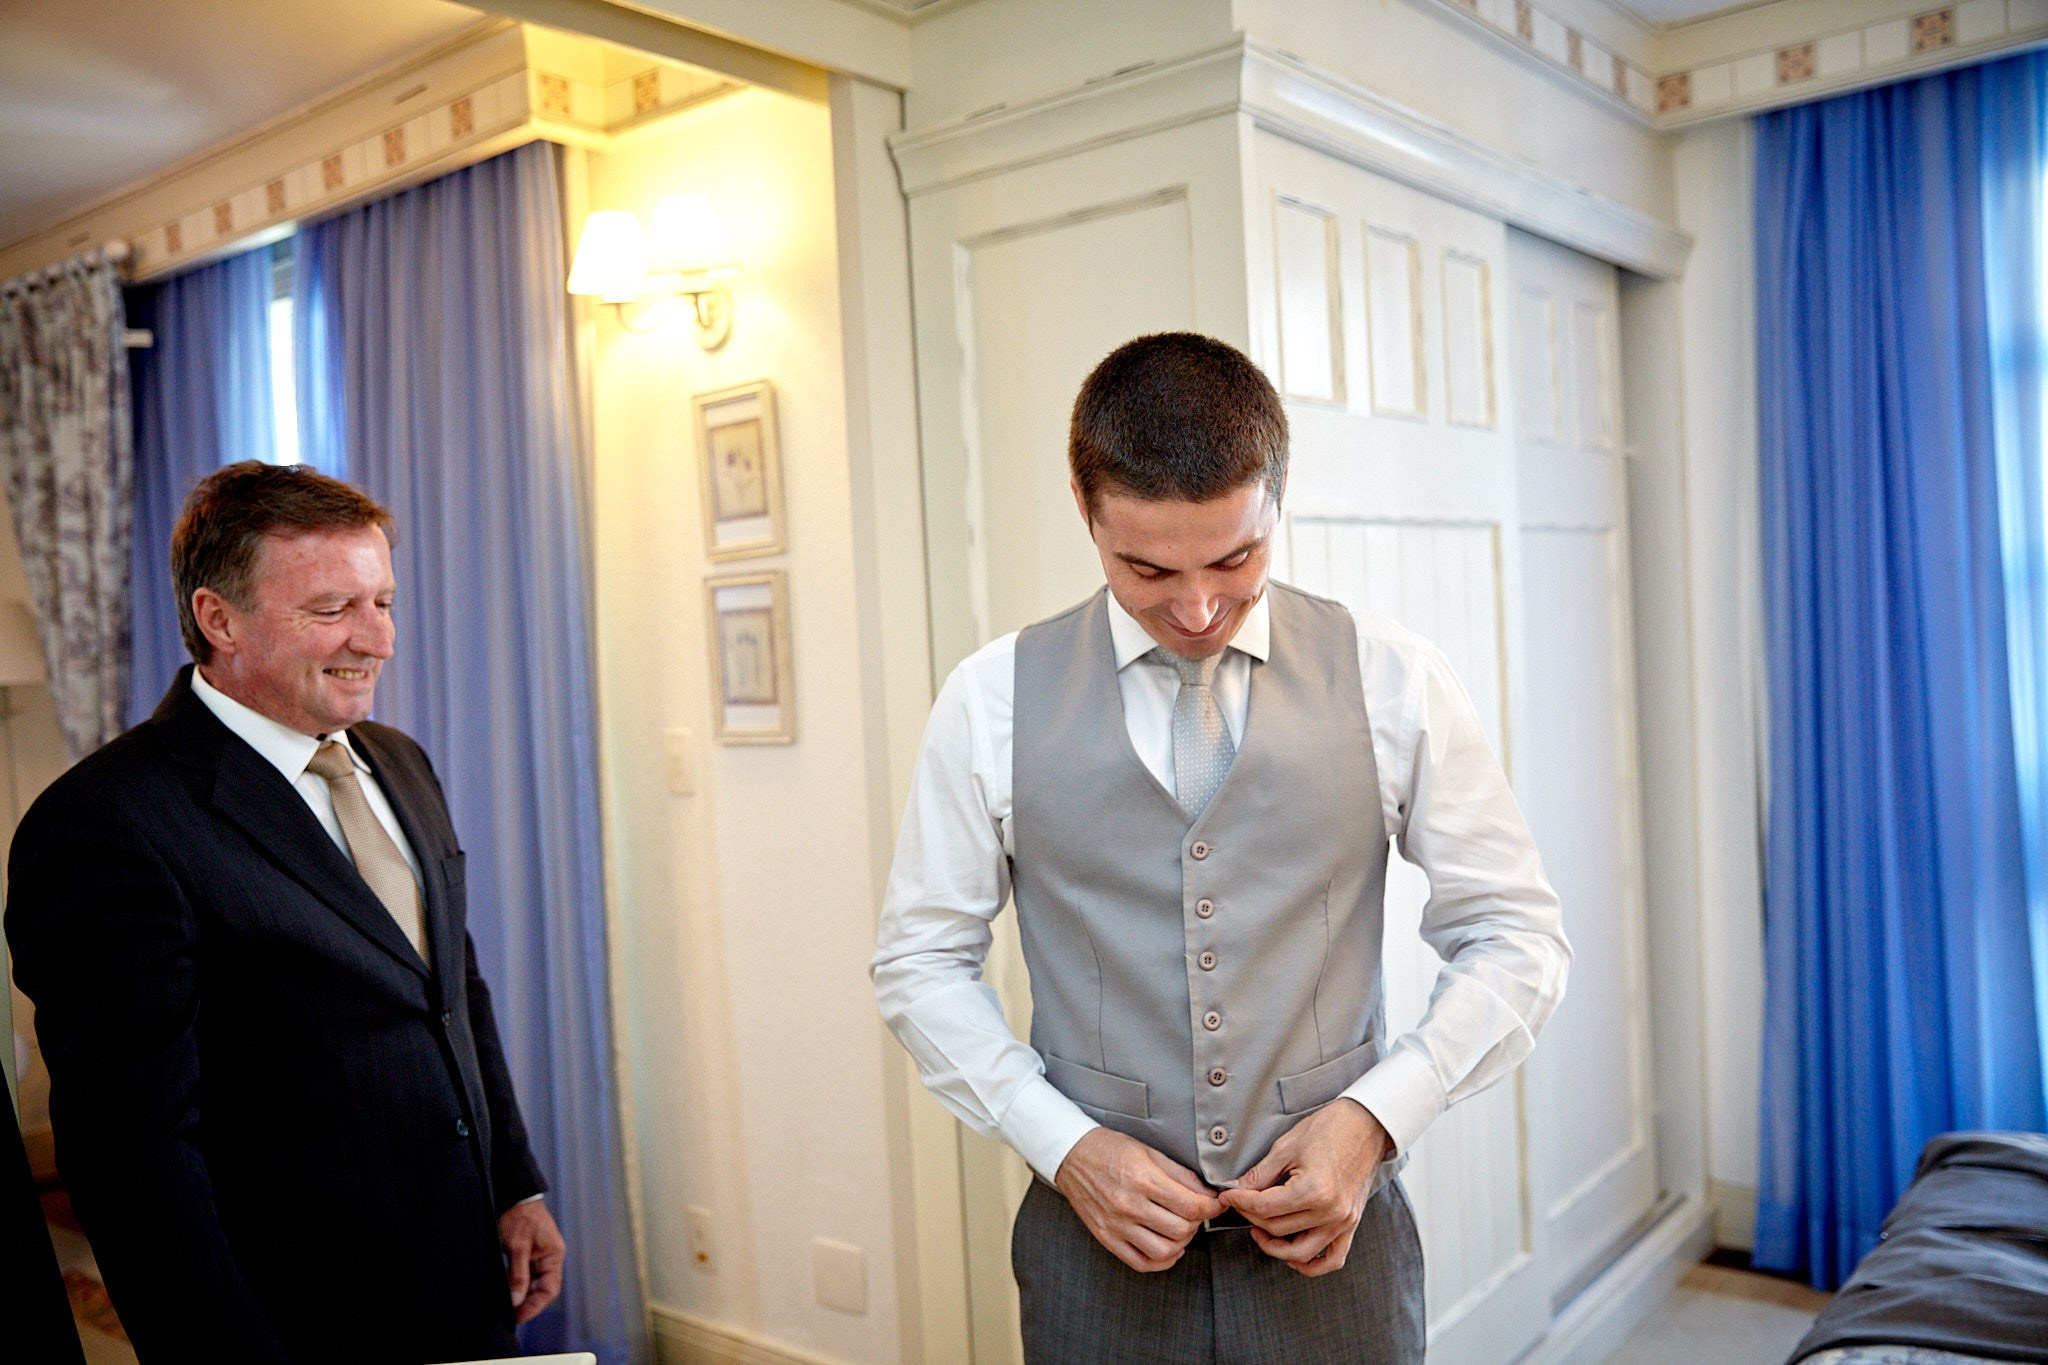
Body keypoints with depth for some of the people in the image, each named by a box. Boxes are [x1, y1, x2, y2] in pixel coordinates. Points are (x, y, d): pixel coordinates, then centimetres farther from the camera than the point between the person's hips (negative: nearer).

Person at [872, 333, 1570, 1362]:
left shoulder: (1393, 683, -5)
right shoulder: (992, 700, -5)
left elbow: (1515, 939, 1)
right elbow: (920, 964, 1)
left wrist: (1377, 1114, -11)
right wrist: (1063, 1145, -10)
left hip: (1332, 1239, 0)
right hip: (1099, 1247, 0)